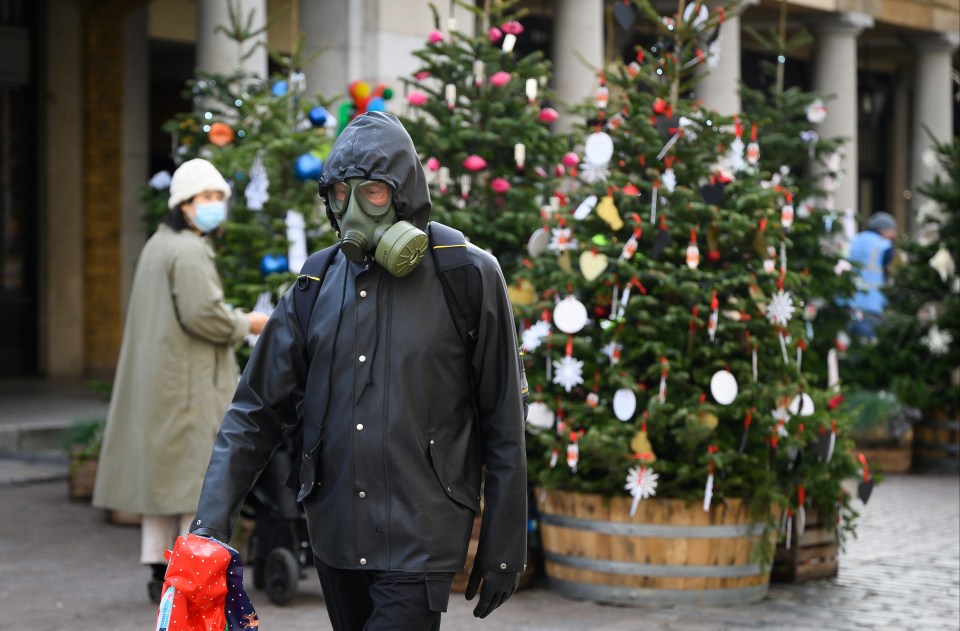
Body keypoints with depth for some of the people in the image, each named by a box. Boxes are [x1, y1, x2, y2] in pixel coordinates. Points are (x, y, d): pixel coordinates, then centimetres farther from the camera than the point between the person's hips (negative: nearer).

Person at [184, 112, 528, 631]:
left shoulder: (468, 277, -5)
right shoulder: (316, 285, 5)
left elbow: (502, 427, -2)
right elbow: (256, 412, 7)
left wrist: (502, 550, -2)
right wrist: (212, 520, -3)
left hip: (419, 543, -4)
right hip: (335, 538, 4)